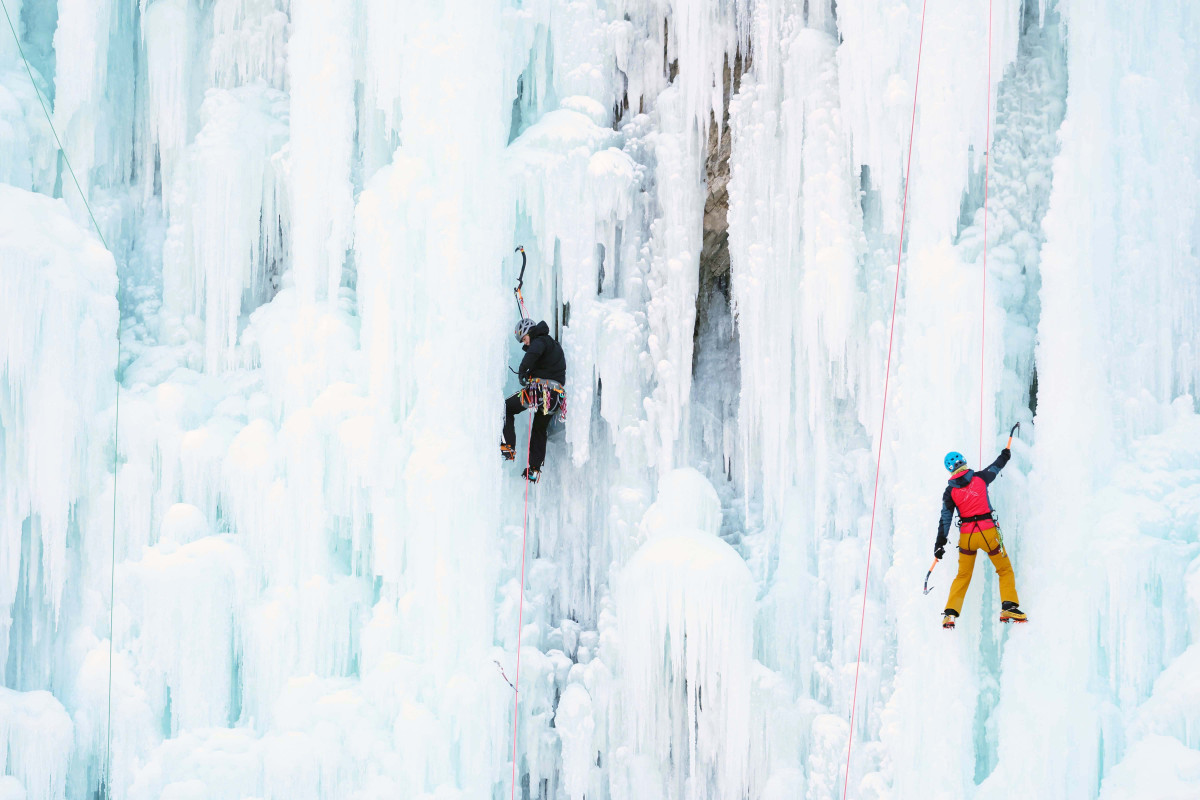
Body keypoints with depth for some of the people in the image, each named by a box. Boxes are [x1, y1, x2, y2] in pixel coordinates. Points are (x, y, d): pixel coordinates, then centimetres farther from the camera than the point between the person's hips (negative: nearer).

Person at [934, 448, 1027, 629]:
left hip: (966, 535, 2)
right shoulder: (980, 478, 0)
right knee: (1005, 570, 14)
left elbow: (945, 518, -2)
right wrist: (1005, 456, 41)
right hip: (988, 531, -1)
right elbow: (995, 468, 20)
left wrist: (940, 543, 2)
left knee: (963, 576, 16)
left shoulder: (950, 491, 0)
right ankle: (1008, 608, 1)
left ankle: (950, 614, 7)